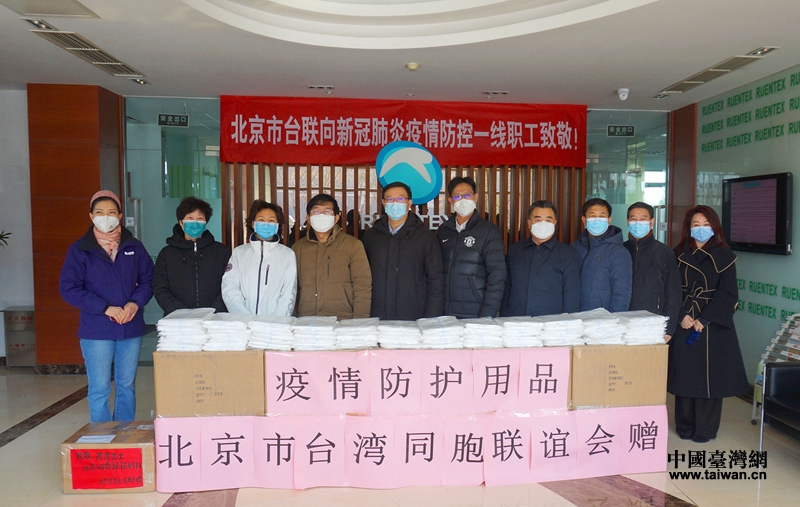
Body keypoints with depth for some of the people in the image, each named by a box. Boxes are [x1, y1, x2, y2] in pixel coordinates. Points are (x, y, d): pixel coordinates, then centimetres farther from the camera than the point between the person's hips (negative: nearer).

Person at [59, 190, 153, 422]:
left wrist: (136, 303, -12)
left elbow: (148, 280, 8)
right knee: (99, 390, 3)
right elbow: (68, 288, -7)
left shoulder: (134, 246, 6)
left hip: (131, 328, 3)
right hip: (96, 331, -2)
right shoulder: (80, 249, -1)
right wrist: (105, 308, -16)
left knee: (127, 386, 12)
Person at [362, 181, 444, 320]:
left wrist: (431, 322, -6)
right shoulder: (371, 235, 9)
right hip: (377, 318, 2)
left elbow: (435, 281, 1)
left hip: (414, 319, -2)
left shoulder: (426, 237, 3)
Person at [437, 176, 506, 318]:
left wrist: (487, 316, -13)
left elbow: (497, 277, -7)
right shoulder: (443, 231, 9)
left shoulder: (489, 231, -2)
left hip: (476, 316, -3)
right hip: (444, 315, 3)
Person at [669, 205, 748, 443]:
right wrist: (682, 316, -11)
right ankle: (685, 427, 18)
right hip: (684, 324, 2)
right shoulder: (679, 254, 7)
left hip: (714, 325, -2)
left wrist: (704, 320, -14)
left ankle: (706, 429, 15)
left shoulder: (724, 255, 0)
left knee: (710, 375, 2)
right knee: (684, 374, 5)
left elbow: (727, 293, -6)